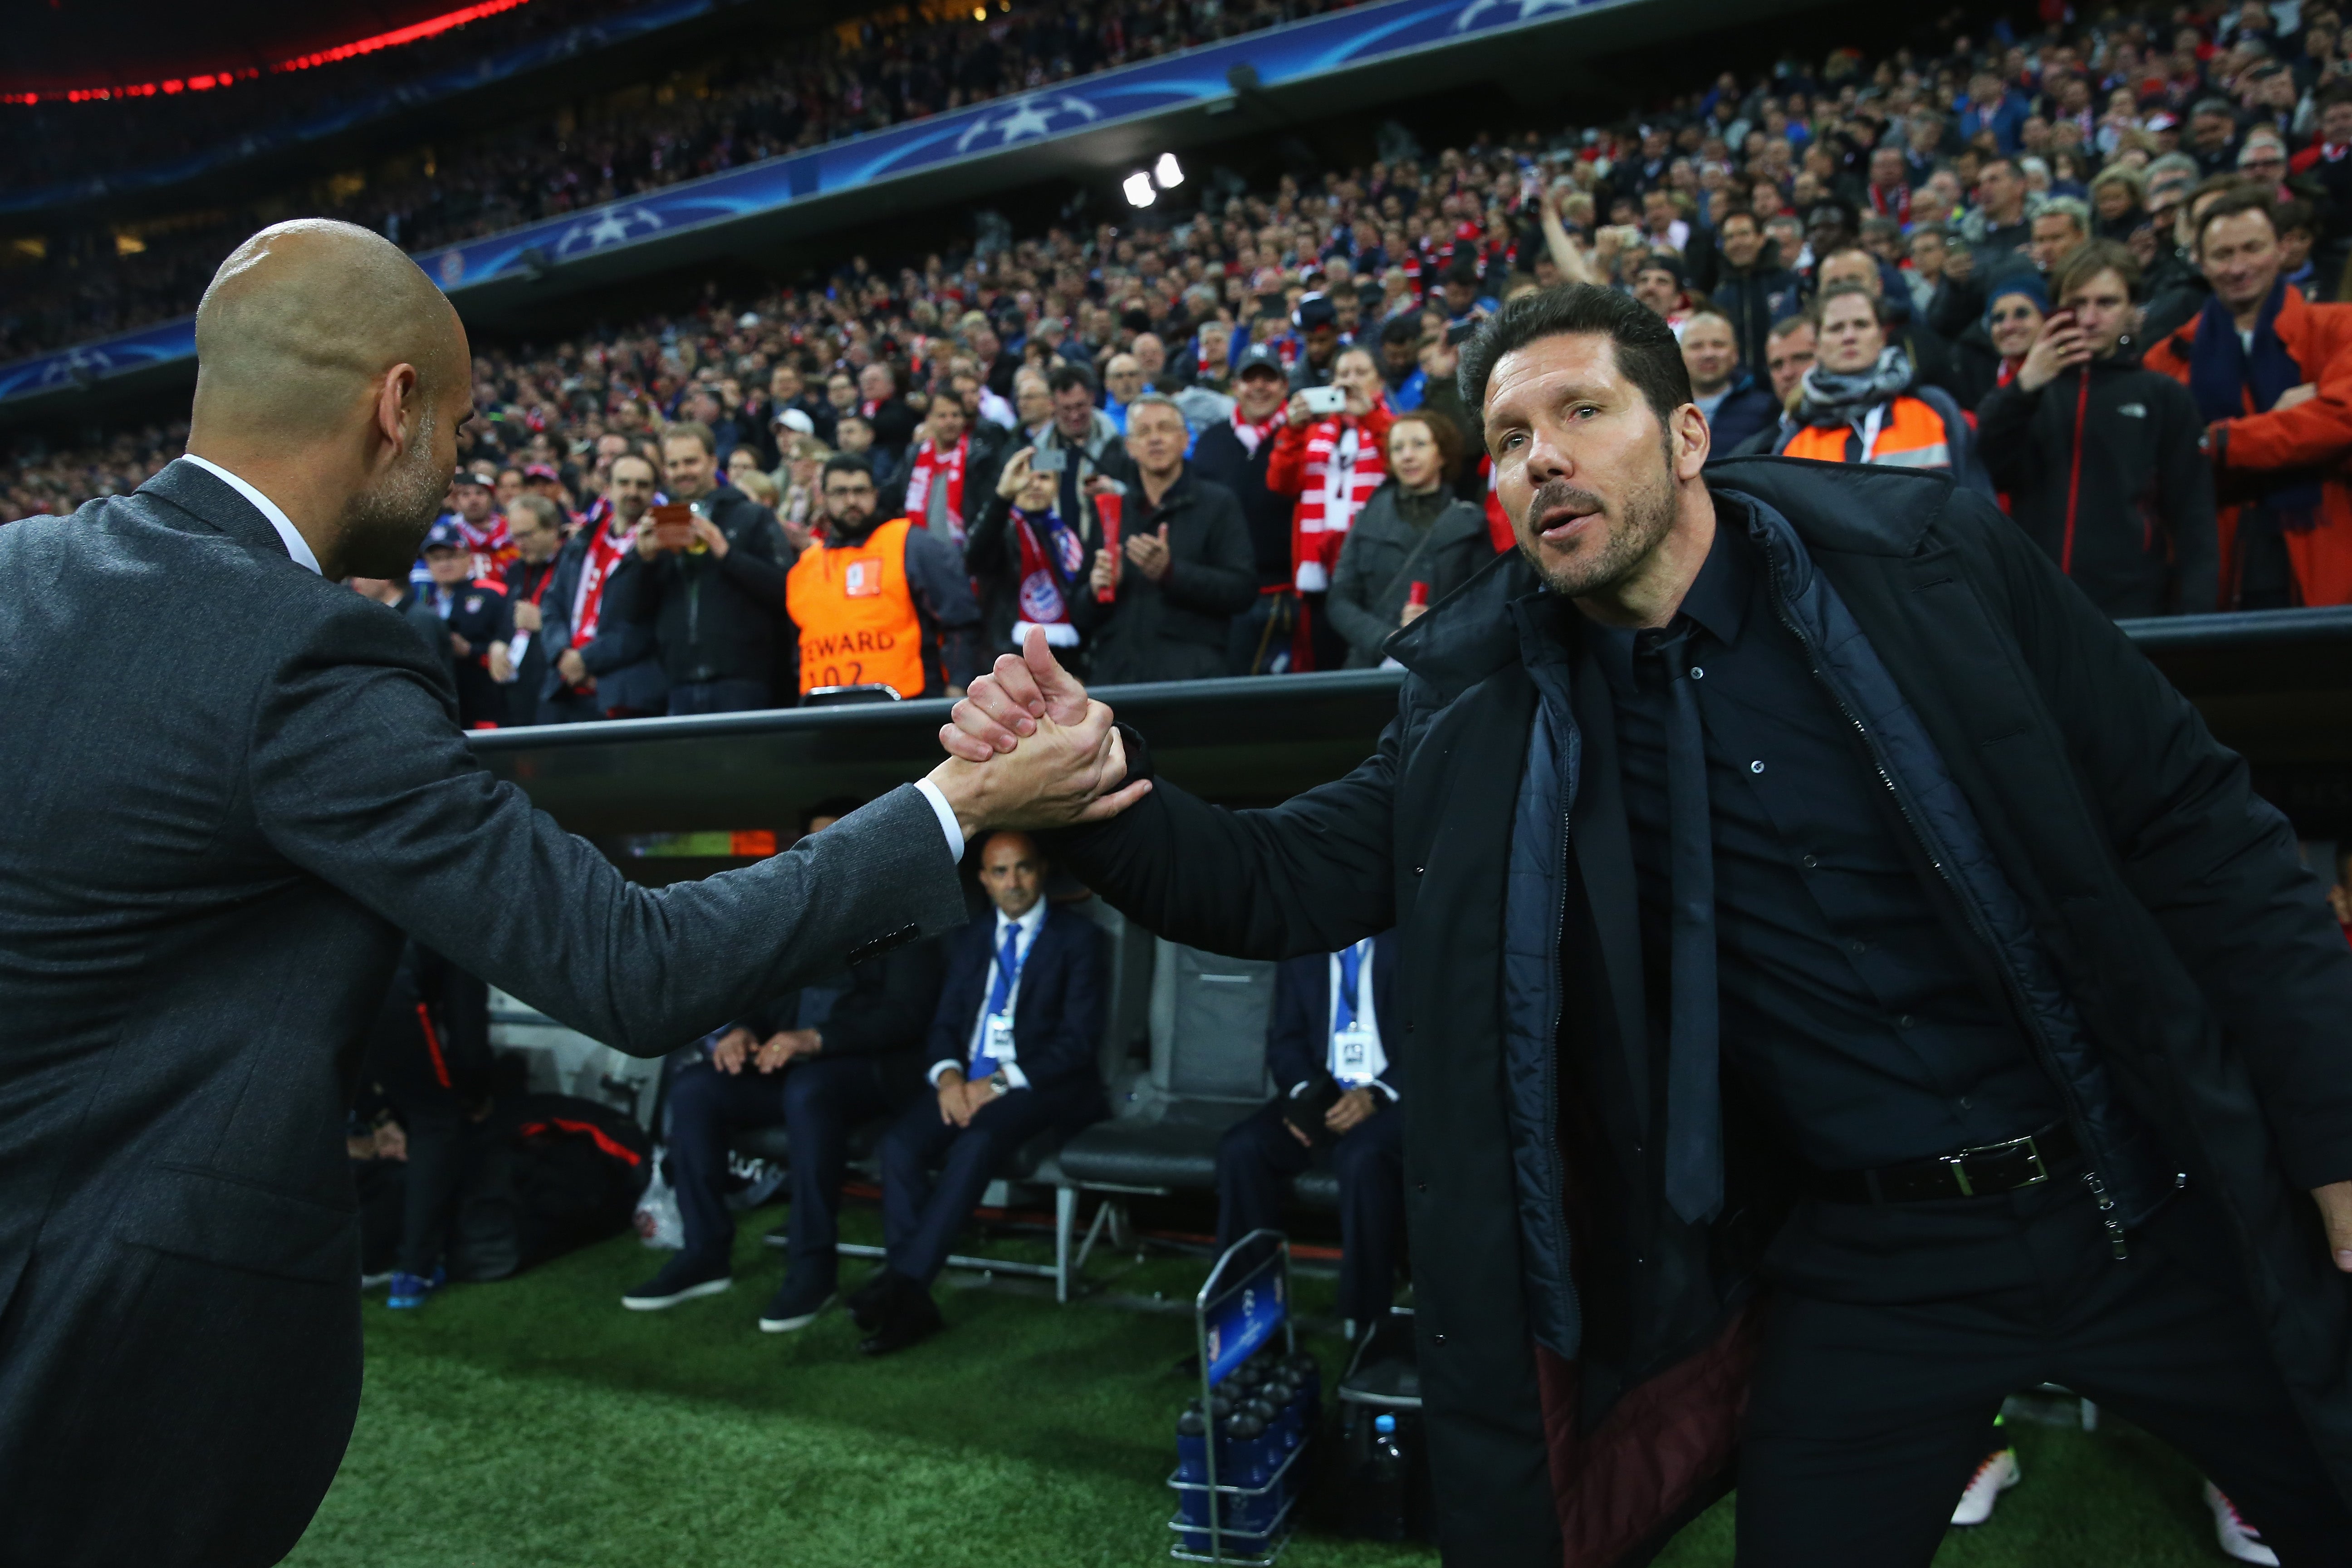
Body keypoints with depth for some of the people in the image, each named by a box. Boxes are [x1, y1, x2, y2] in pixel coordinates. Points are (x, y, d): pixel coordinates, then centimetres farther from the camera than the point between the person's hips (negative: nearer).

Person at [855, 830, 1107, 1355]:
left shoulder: (1077, 937, 2)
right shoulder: (969, 938, 19)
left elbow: (1079, 1039, -7)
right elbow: (945, 1021, 14)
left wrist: (1000, 1083, -17)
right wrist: (948, 1075, -10)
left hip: (1039, 1083, -4)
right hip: (966, 1082, 4)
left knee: (977, 1141, -35)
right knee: (900, 1144, -25)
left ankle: (903, 1279, -33)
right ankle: (912, 1302, -24)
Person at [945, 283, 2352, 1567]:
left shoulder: (1933, 556, -8)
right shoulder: (1490, 707, -5)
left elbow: (2194, 827, -4)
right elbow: (1277, 882, -8)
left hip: (2165, 1201, 0)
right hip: (1866, 1261, 0)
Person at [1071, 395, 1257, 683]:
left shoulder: (1218, 503, 5)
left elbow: (1243, 590, -7)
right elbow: (1080, 618, 17)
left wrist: (1171, 572, -17)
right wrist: (1096, 591, -6)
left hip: (1191, 677, -3)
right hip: (1115, 675, 3)